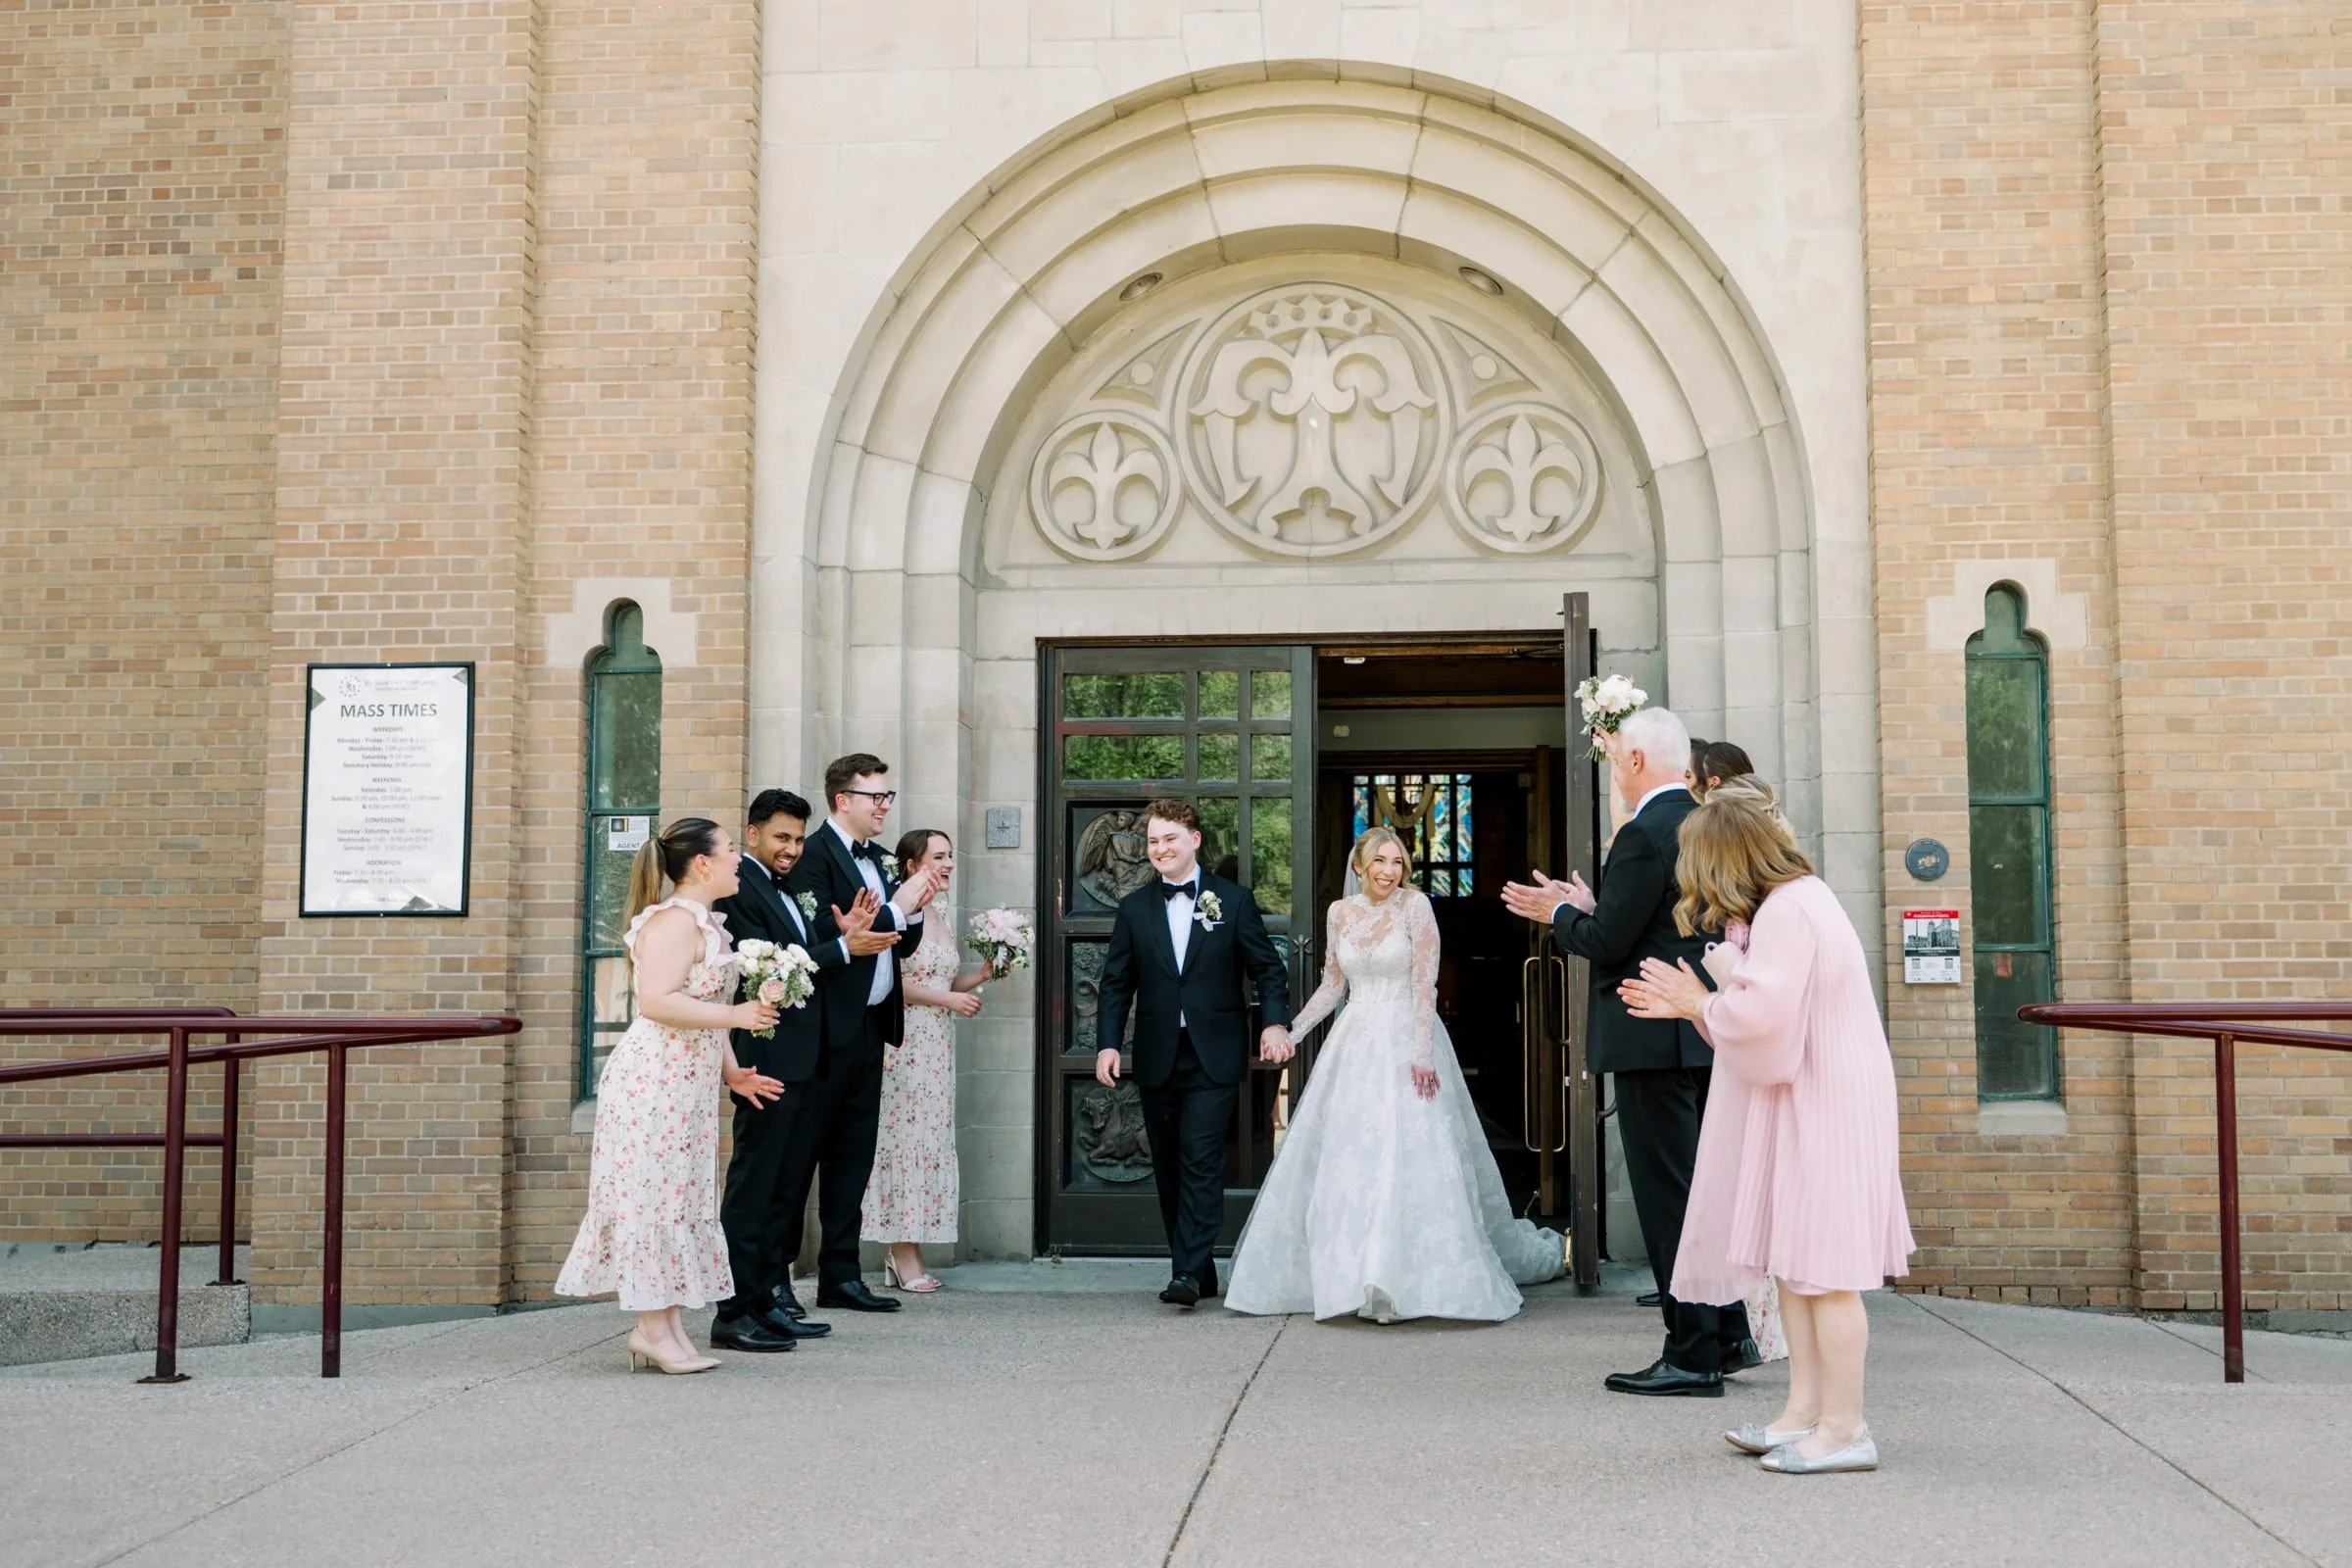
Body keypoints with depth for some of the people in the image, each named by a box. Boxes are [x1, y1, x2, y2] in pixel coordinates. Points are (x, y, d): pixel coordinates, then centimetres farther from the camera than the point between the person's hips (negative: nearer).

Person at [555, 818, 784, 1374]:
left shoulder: (704, 923, 17)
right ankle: (653, 1328, 0)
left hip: (687, 1087, 10)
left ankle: (665, 1326, 14)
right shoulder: (674, 920, -15)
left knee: (680, 1196, 10)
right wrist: (735, 1015, -22)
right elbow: (657, 1002, -25)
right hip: (654, 1081, -10)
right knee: (653, 1194, -5)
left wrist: (731, 1072, 17)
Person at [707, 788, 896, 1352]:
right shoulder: (739, 887, -11)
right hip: (766, 1056, -10)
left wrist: (845, 933, 1)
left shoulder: (783, 891, 18)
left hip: (796, 1058, 10)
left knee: (777, 1186, 14)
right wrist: (844, 947, -16)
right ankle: (735, 1312, -2)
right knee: (751, 1185, -6)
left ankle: (769, 1301, 21)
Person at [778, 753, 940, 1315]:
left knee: (853, 1152, 11)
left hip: (869, 1026, 9)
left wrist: (914, 909, -1)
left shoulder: (874, 859, 17)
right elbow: (820, 938, -21)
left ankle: (840, 1274, 18)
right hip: (827, 1028, -9)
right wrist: (895, 907, -17)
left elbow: (901, 943, 19)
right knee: (801, 1151, -3)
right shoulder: (812, 856, -10)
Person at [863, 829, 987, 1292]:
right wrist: (947, 999, -14)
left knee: (931, 1138, 6)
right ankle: (904, 1254, -1)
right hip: (904, 1041, -8)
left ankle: (905, 1253, 10)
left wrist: (981, 974, 5)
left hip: (937, 1045, 8)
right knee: (905, 1135, -6)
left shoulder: (944, 920, 15)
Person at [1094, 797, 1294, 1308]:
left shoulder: (1234, 900, 3)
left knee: (1201, 1163, -12)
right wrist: (1108, 1044, -4)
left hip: (1214, 1057, -3)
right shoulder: (1134, 909, 9)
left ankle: (1188, 1273, -13)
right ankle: (1200, 1272, 17)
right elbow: (1115, 984, 8)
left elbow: (1267, 968, 4)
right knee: (1169, 1169, 7)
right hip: (1158, 1059, 4)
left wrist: (1275, 1022, -11)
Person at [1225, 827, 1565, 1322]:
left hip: (1404, 1040, -5)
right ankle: (1363, 1279, 15)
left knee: (1412, 1159, -9)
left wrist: (1422, 1052, -18)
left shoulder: (1415, 905, -6)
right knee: (1346, 1161, 5)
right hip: (1354, 1041, 5)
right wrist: (1291, 1030, 9)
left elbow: (1426, 984, -11)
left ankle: (1398, 1283, -5)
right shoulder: (1340, 913, 7)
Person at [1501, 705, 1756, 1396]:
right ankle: (1728, 1332, 25)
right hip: (1706, 1034, 9)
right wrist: (1590, 907, 16)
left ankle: (1693, 1354, 2)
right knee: (1703, 1183, 17)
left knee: (1667, 1196, -3)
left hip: (1656, 1040, -9)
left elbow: (1608, 942, -17)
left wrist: (1560, 914, 1)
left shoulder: (1644, 834, -17)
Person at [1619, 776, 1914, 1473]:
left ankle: (1844, 1427, 1)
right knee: (1794, 1262, 12)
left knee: (1820, 1266, -5)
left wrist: (1701, 1002, -8)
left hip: (1823, 1106, -11)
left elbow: (1762, 1015, -25)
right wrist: (1690, 1005, 12)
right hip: (1801, 1103, 11)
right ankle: (1805, 1410, 17)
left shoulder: (1788, 909, -18)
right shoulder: (1785, 902, 16)